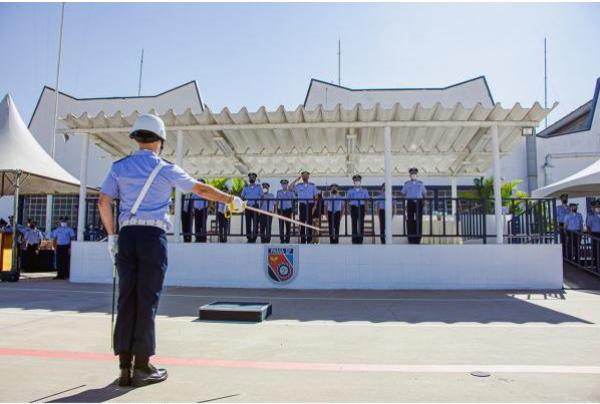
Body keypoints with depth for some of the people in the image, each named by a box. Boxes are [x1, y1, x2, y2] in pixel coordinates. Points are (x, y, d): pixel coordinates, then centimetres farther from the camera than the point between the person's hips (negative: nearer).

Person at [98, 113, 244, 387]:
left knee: (127, 299, 7)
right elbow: (201, 189, 3)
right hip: (152, 236, -4)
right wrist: (231, 200, 13)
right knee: (147, 300, 1)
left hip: (127, 235, 4)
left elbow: (103, 202, 6)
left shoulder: (119, 167, 11)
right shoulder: (165, 169, 0)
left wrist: (111, 235, 13)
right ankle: (142, 367, 8)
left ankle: (125, 366, 12)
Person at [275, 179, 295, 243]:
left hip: (288, 209, 0)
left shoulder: (290, 192, 4)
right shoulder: (279, 192, 7)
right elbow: (277, 202, 10)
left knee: (288, 224, 2)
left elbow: (293, 201, 6)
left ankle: (287, 239, 10)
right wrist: (276, 210, 4)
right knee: (281, 224, -3)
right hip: (281, 210, 1)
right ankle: (282, 238, 3)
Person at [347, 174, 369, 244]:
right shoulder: (350, 191, 13)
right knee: (354, 224, -3)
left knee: (361, 224, -3)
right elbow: (348, 200, 10)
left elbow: (366, 200, 10)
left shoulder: (364, 191, 13)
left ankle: (360, 240, 1)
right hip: (353, 207, 0)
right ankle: (354, 241, 1)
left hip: (361, 208, 0)